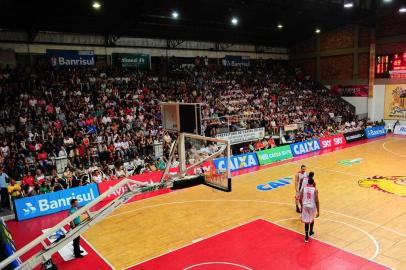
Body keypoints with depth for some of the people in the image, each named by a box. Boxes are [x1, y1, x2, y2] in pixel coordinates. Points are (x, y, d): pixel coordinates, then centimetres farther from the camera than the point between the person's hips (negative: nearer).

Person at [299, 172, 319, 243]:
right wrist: (318, 211, -8)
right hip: (312, 206, -1)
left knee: (306, 221, 7)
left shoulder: (303, 188, -4)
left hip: (305, 206, 1)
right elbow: (316, 201, -13)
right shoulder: (315, 189, -11)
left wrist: (302, 206, 17)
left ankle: (306, 237, 0)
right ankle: (310, 232, 43)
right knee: (312, 219, 26)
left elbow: (300, 199, -1)